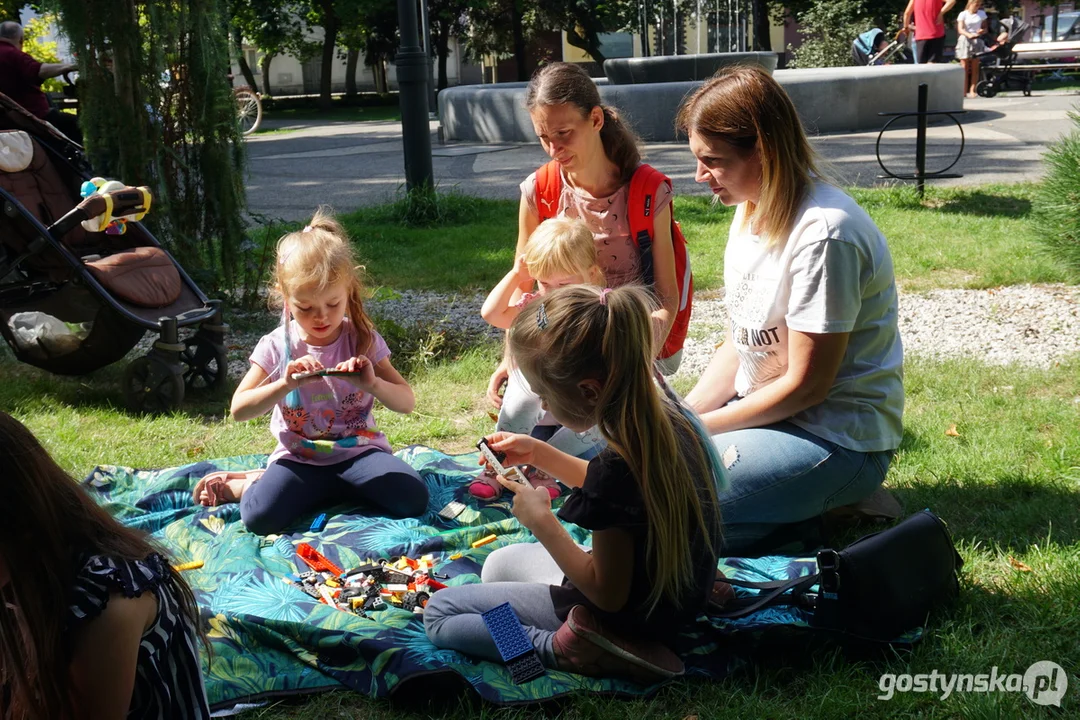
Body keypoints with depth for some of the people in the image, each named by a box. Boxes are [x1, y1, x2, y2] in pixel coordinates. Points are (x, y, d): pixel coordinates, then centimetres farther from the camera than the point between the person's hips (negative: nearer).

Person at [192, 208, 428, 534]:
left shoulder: (364, 341, -2)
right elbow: (239, 409, -9)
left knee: (412, 497, -24)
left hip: (358, 450, 3)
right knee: (260, 517, -31)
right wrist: (287, 383, -25)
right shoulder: (276, 347, -3)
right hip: (298, 458, -2)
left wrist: (372, 384, -24)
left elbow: (407, 403, -3)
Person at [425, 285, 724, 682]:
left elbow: (608, 595, -24)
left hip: (627, 617, -10)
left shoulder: (618, 468, -35)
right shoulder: (666, 413, -8)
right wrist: (540, 454, 8)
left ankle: (567, 649, -14)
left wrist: (541, 521, -16)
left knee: (439, 613, -2)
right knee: (498, 564, 27)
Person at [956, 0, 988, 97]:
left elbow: (985, 28, 13)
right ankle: (964, 91, -4)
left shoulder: (982, 13, 10)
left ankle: (972, 91, -3)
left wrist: (982, 31, -12)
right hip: (965, 41, -3)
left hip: (977, 41, 3)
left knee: (975, 67, -2)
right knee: (965, 68, -4)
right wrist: (969, 35, -31)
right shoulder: (963, 14, -1)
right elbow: (960, 29, -12)